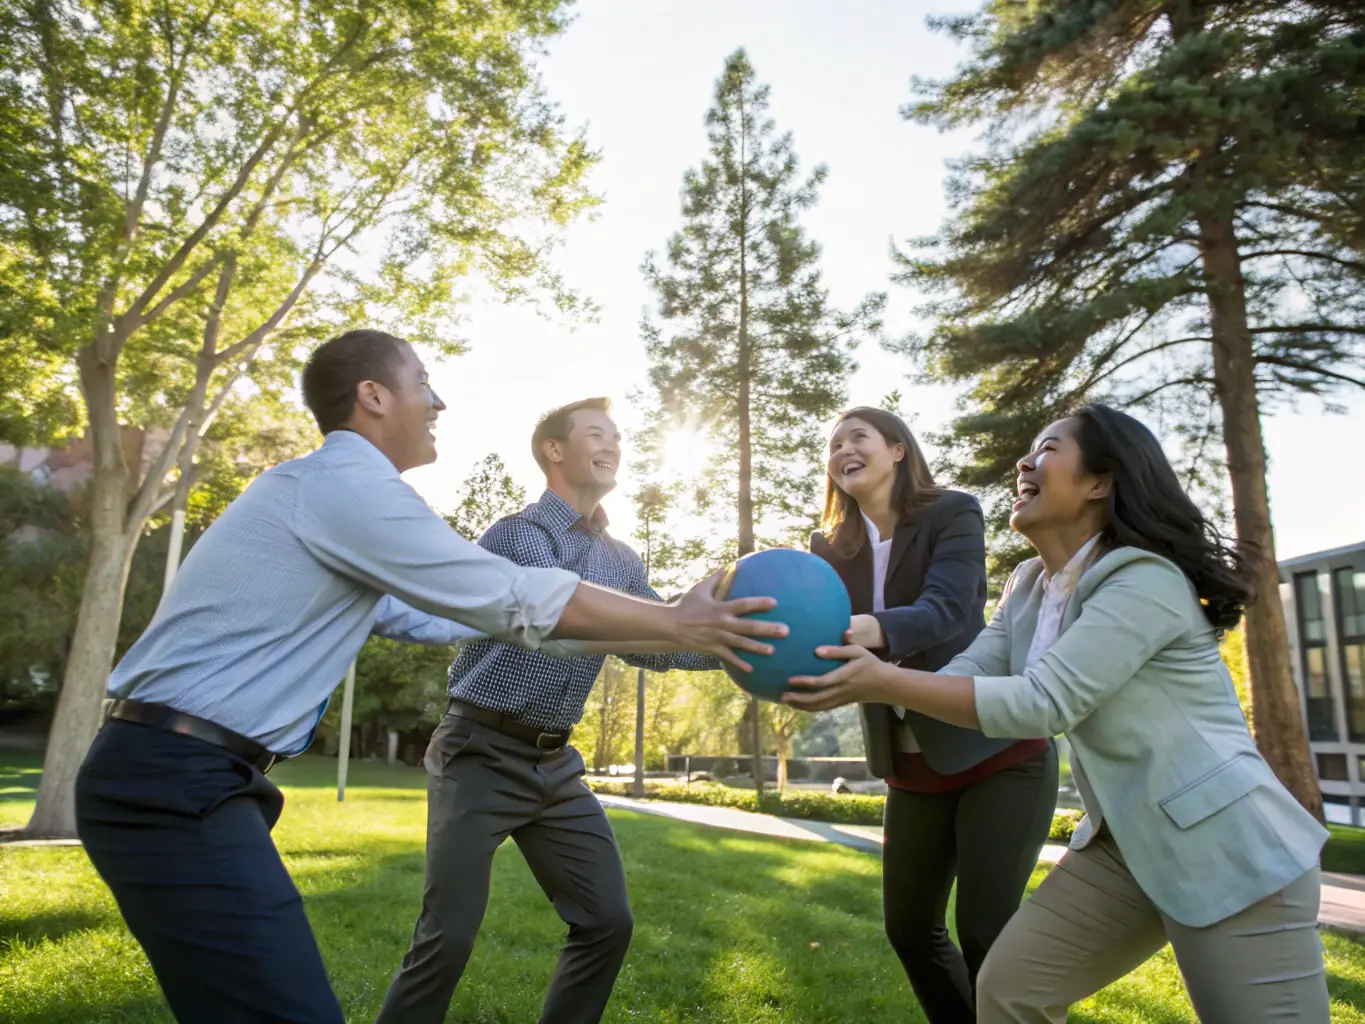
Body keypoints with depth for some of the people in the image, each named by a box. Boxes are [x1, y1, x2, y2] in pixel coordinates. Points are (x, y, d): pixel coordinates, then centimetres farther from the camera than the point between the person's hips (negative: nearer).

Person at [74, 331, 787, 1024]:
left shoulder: (320, 489, 16)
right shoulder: (347, 483, -16)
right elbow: (516, 598, -14)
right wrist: (677, 625, -4)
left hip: (183, 777, 11)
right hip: (176, 783, -11)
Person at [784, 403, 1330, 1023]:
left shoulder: (1145, 580, -22)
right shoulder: (1028, 586, 5)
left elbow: (1042, 703, -28)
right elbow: (964, 675, -1)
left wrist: (884, 683, -30)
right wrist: (859, 678, -15)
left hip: (1226, 851, -7)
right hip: (1122, 845, 8)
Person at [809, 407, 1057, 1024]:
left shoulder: (954, 513, -10)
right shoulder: (830, 548, 4)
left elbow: (946, 608, -27)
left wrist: (876, 630, -47)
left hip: (998, 751, -5)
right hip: (913, 764, 5)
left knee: (987, 927, -6)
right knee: (909, 923, 10)